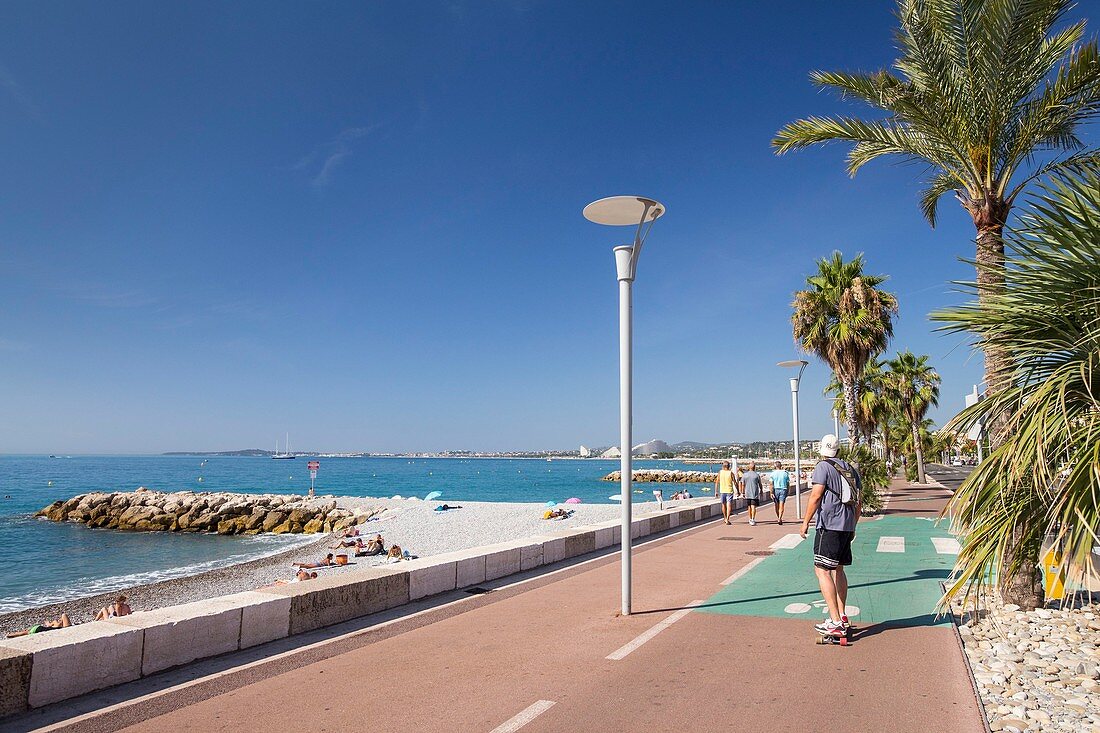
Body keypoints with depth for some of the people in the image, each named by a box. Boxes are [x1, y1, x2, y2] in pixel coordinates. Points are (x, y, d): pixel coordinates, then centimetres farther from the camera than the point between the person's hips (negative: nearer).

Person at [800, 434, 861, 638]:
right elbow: (858, 502, 19)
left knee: (822, 571, -8)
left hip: (829, 525, -8)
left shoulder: (823, 467, -6)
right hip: (847, 526, 8)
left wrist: (806, 522, -6)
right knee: (838, 570, 18)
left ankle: (835, 622, -13)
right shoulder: (851, 469, 16)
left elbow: (816, 496, -13)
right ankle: (842, 617, 24)